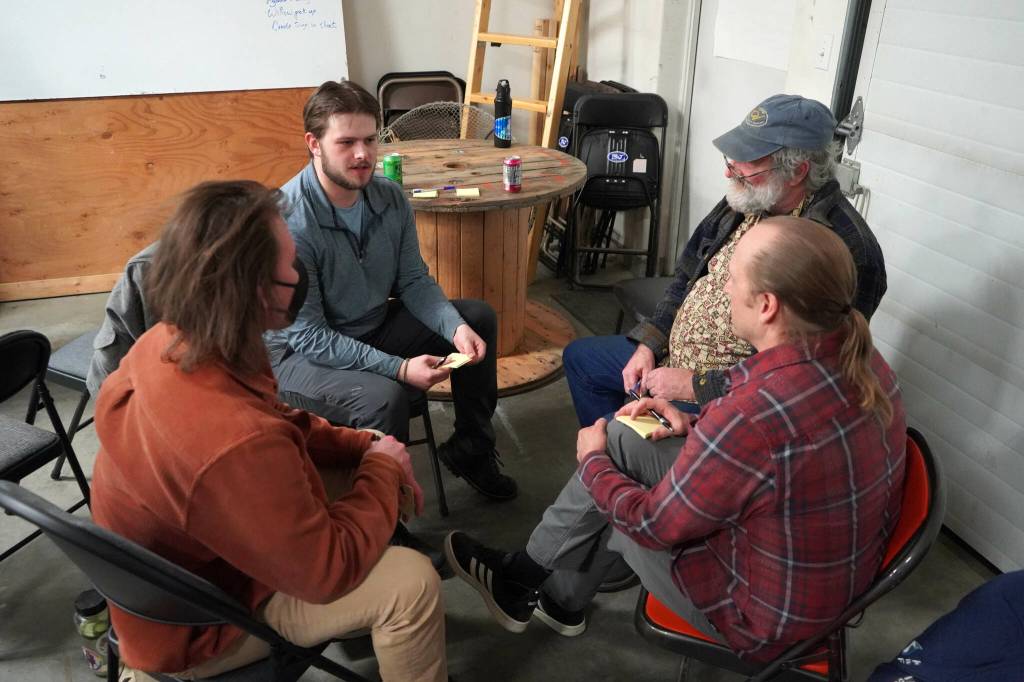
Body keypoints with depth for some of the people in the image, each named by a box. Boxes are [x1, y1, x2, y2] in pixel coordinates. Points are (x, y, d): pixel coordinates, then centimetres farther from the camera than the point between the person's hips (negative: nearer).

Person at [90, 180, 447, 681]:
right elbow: (327, 570, -28)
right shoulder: (232, 441, -43)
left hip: (184, 551, 9)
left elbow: (279, 425, 4)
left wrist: (363, 448, -6)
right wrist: (383, 467, -15)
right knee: (412, 583, -17)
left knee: (355, 471, 13)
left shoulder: (171, 342, -14)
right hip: (196, 625, -8)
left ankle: (368, 621, 37)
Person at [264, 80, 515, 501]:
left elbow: (414, 281, 0)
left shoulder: (390, 199, -7)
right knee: (384, 397, -35)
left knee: (478, 317, 2)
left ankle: (470, 449, 16)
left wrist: (456, 327, -20)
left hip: (375, 327, 8)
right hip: (302, 352, -7)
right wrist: (398, 368, -32)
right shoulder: (288, 222, -28)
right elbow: (308, 335, -26)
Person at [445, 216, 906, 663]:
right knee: (623, 440, 8)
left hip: (766, 619, -7)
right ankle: (559, 600, 27)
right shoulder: (862, 360, -10)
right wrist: (693, 425, 1)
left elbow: (656, 524, -21)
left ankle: (524, 575, 37)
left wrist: (593, 463, -3)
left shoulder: (756, 411, -36)